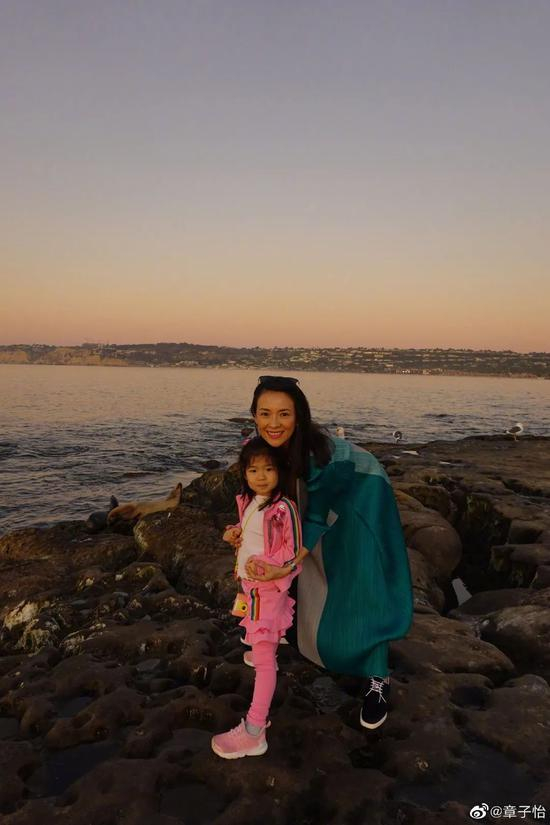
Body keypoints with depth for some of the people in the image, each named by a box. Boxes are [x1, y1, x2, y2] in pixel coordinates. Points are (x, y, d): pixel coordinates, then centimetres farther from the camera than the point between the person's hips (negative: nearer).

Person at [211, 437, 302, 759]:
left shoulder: (284, 508, -22)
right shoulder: (248, 502, 1)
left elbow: (294, 554, -16)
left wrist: (267, 567, -28)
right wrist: (235, 531, 0)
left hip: (270, 587, -8)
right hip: (249, 585, 8)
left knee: (263, 658, -5)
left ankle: (254, 732, -2)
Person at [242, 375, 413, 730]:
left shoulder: (315, 450, -40)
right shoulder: (266, 445, -21)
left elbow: (316, 518, -32)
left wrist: (286, 567, -38)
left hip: (361, 492, -6)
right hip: (325, 499, 7)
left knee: (362, 588, -12)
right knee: (319, 581, 19)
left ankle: (379, 680, 2)